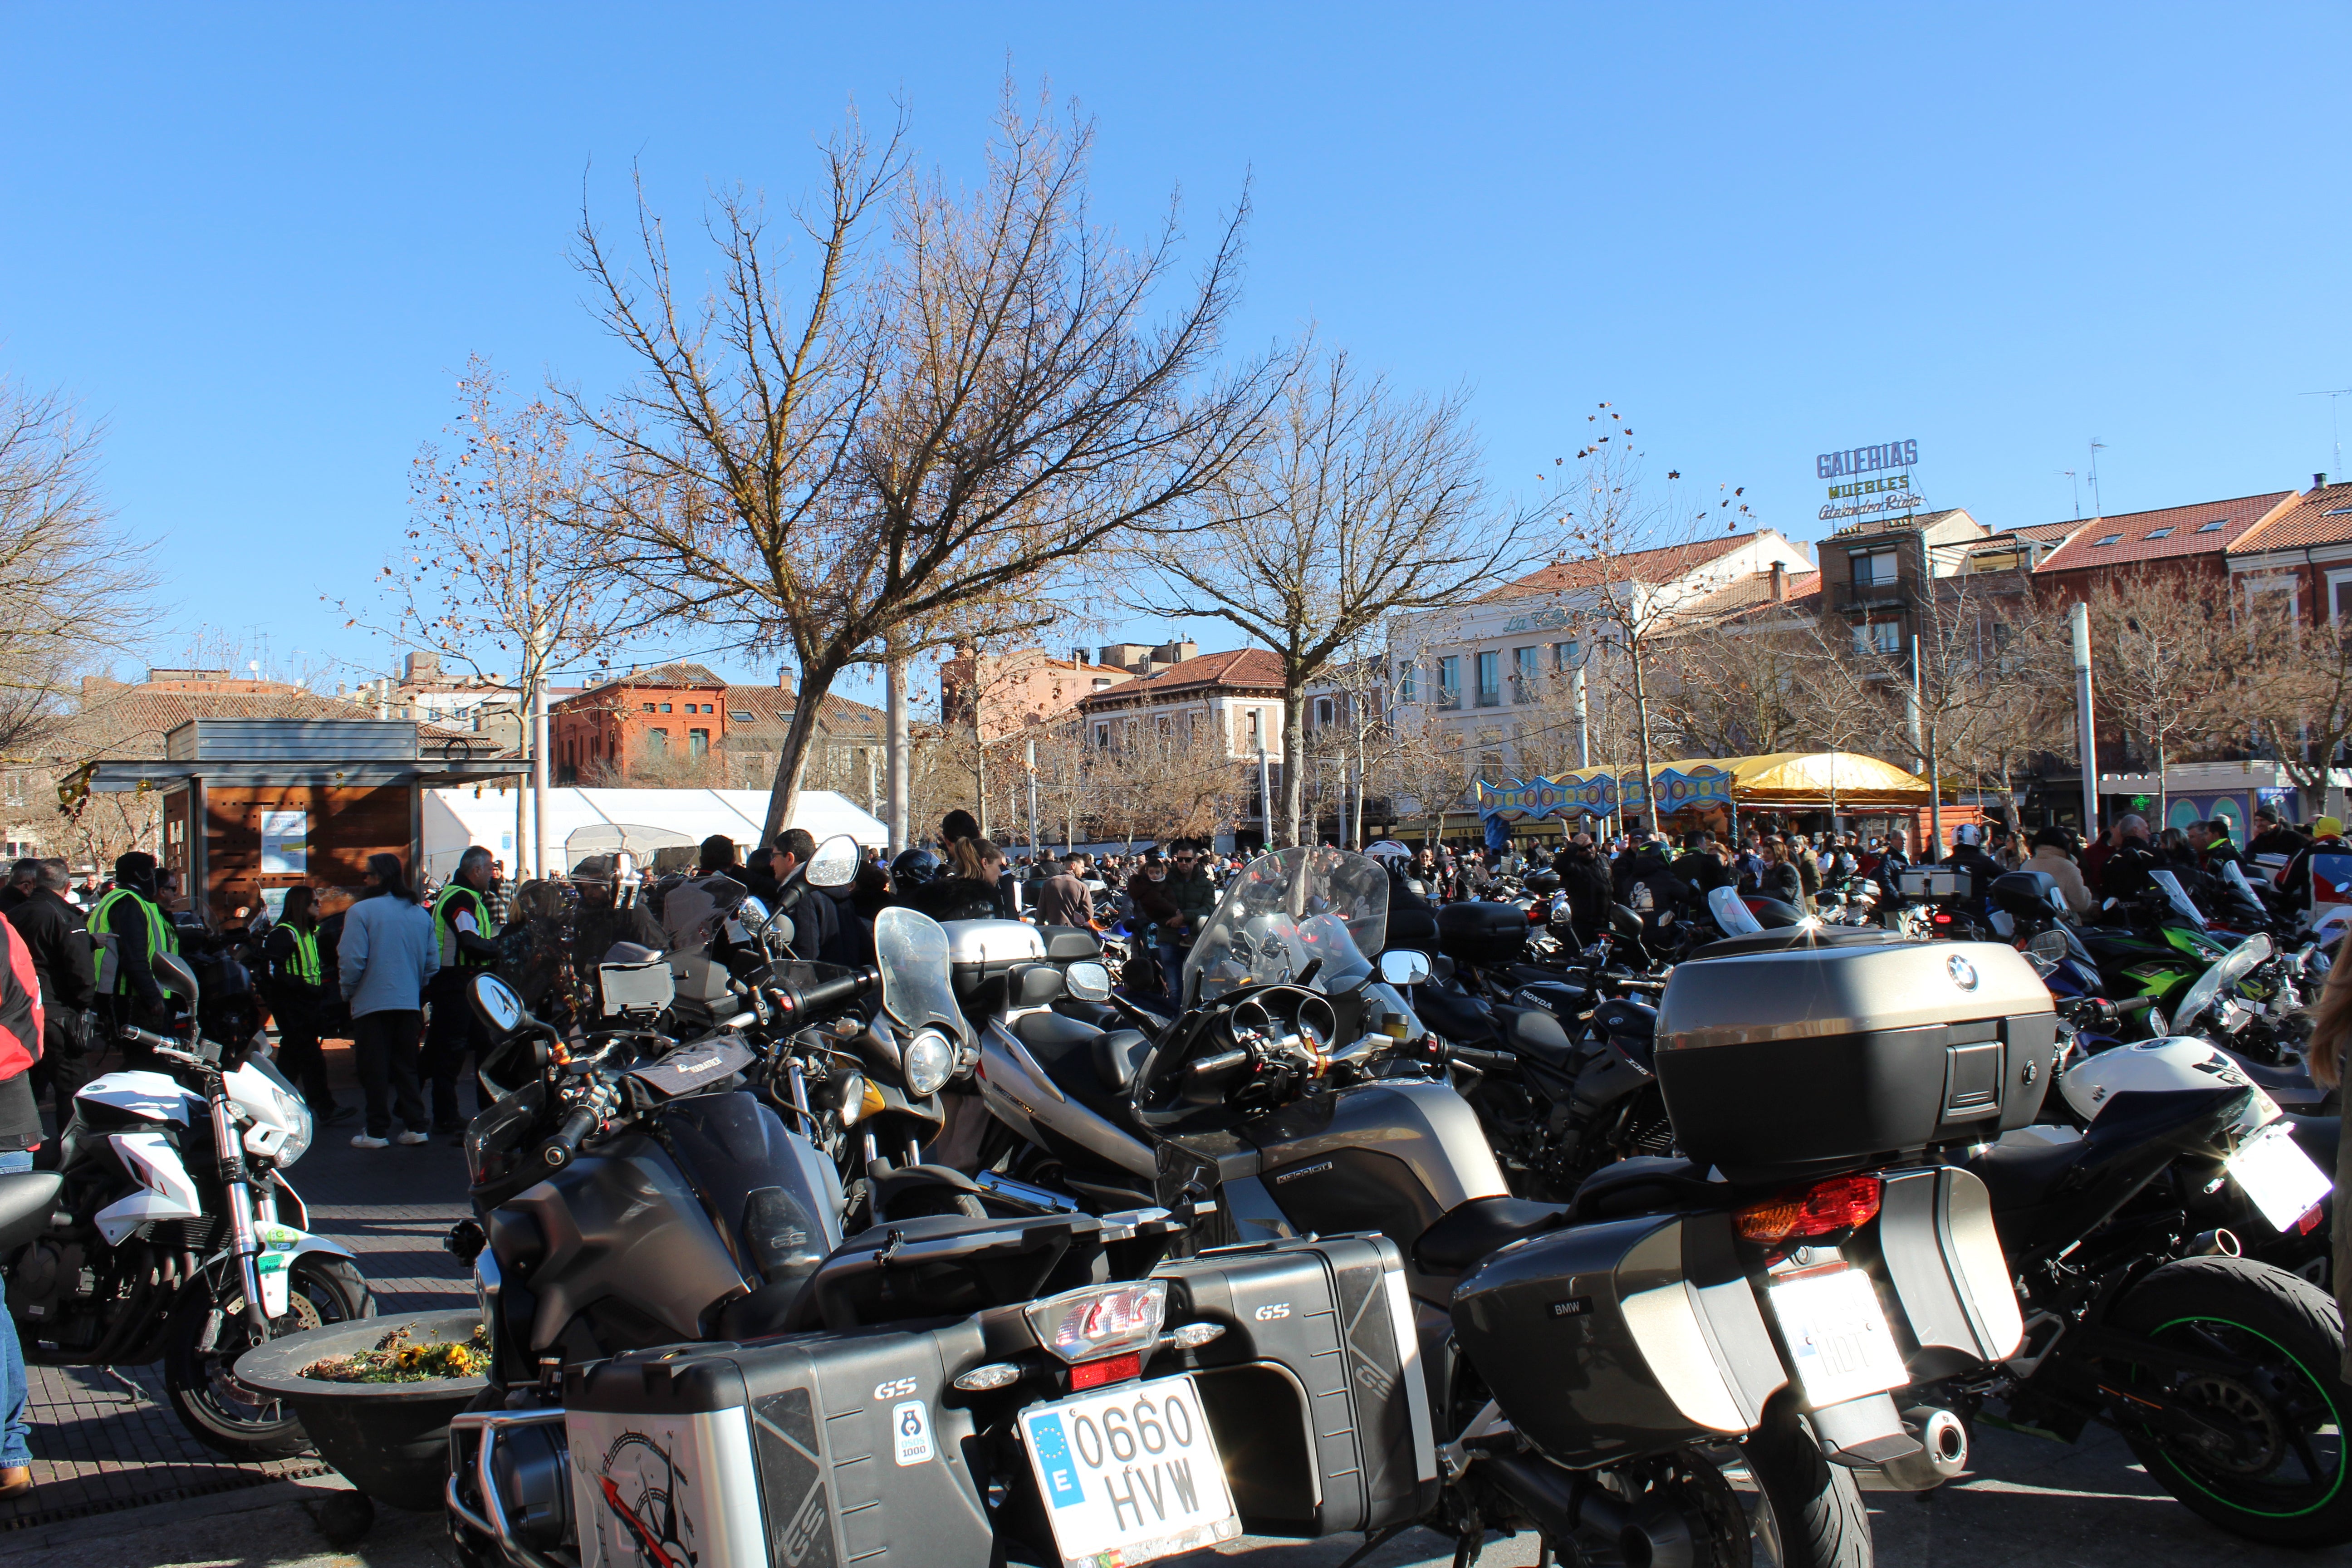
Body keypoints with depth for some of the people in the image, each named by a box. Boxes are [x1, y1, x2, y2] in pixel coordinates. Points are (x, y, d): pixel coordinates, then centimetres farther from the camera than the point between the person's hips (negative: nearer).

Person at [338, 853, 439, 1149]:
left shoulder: (362, 911, -10)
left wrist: (348, 992, 1)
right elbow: (433, 962, 9)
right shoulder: (420, 912, 7)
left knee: (375, 1070, 2)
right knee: (406, 1067, 12)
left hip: (372, 1003, -5)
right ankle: (415, 1127, 11)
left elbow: (353, 960, -14)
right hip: (410, 1003, 5)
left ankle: (377, 1132, 5)